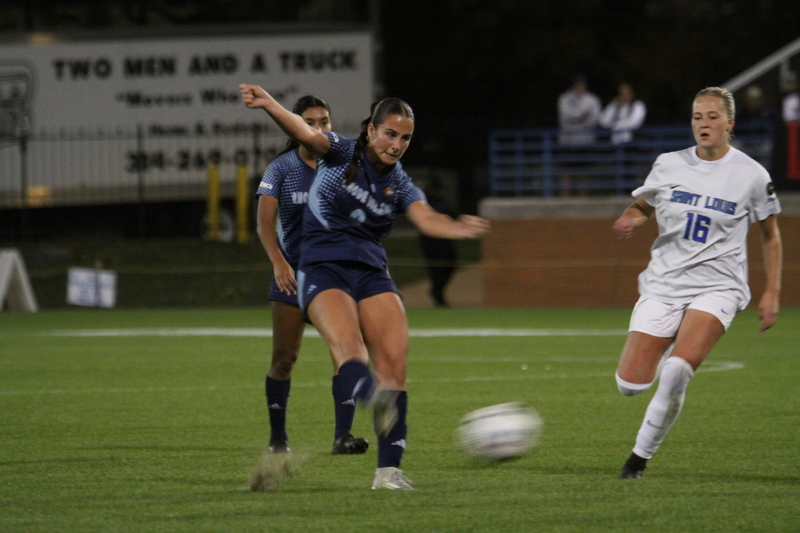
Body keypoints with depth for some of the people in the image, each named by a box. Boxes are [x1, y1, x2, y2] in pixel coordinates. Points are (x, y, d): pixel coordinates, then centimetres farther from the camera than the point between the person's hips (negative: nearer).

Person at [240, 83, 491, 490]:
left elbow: (425, 219, -9)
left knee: (393, 359, -12)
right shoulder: (341, 153, 3)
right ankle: (372, 399, -62)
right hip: (322, 269, -4)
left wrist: (459, 229, -32)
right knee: (347, 344, -29)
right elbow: (307, 134, -16)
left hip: (372, 273, 4)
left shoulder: (399, 185, 10)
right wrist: (269, 105, -37)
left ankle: (388, 469, -10)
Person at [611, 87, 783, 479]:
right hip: (664, 283, 3)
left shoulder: (751, 175, -2)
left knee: (676, 372, -27)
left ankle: (641, 456, -10)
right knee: (630, 385, -5)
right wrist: (629, 221, -5)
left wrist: (772, 292, 5)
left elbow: (770, 236, 10)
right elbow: (640, 208, 19)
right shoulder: (669, 166, 4)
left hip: (717, 288, -3)